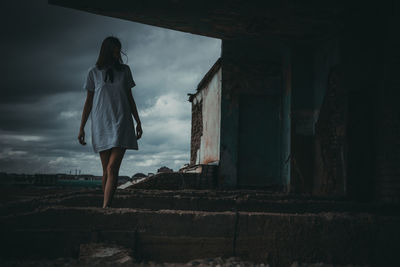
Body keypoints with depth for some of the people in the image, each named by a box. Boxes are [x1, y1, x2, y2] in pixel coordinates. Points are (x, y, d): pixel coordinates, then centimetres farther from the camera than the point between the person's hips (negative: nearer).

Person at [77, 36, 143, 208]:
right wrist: (81, 128, 5)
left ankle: (105, 207, -22)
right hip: (101, 124, 0)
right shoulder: (94, 72, 7)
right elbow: (88, 101, 9)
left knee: (113, 168, -15)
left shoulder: (124, 70, 11)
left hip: (121, 123, 0)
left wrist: (138, 121, 14)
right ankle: (107, 206, 12)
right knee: (107, 170, 1)